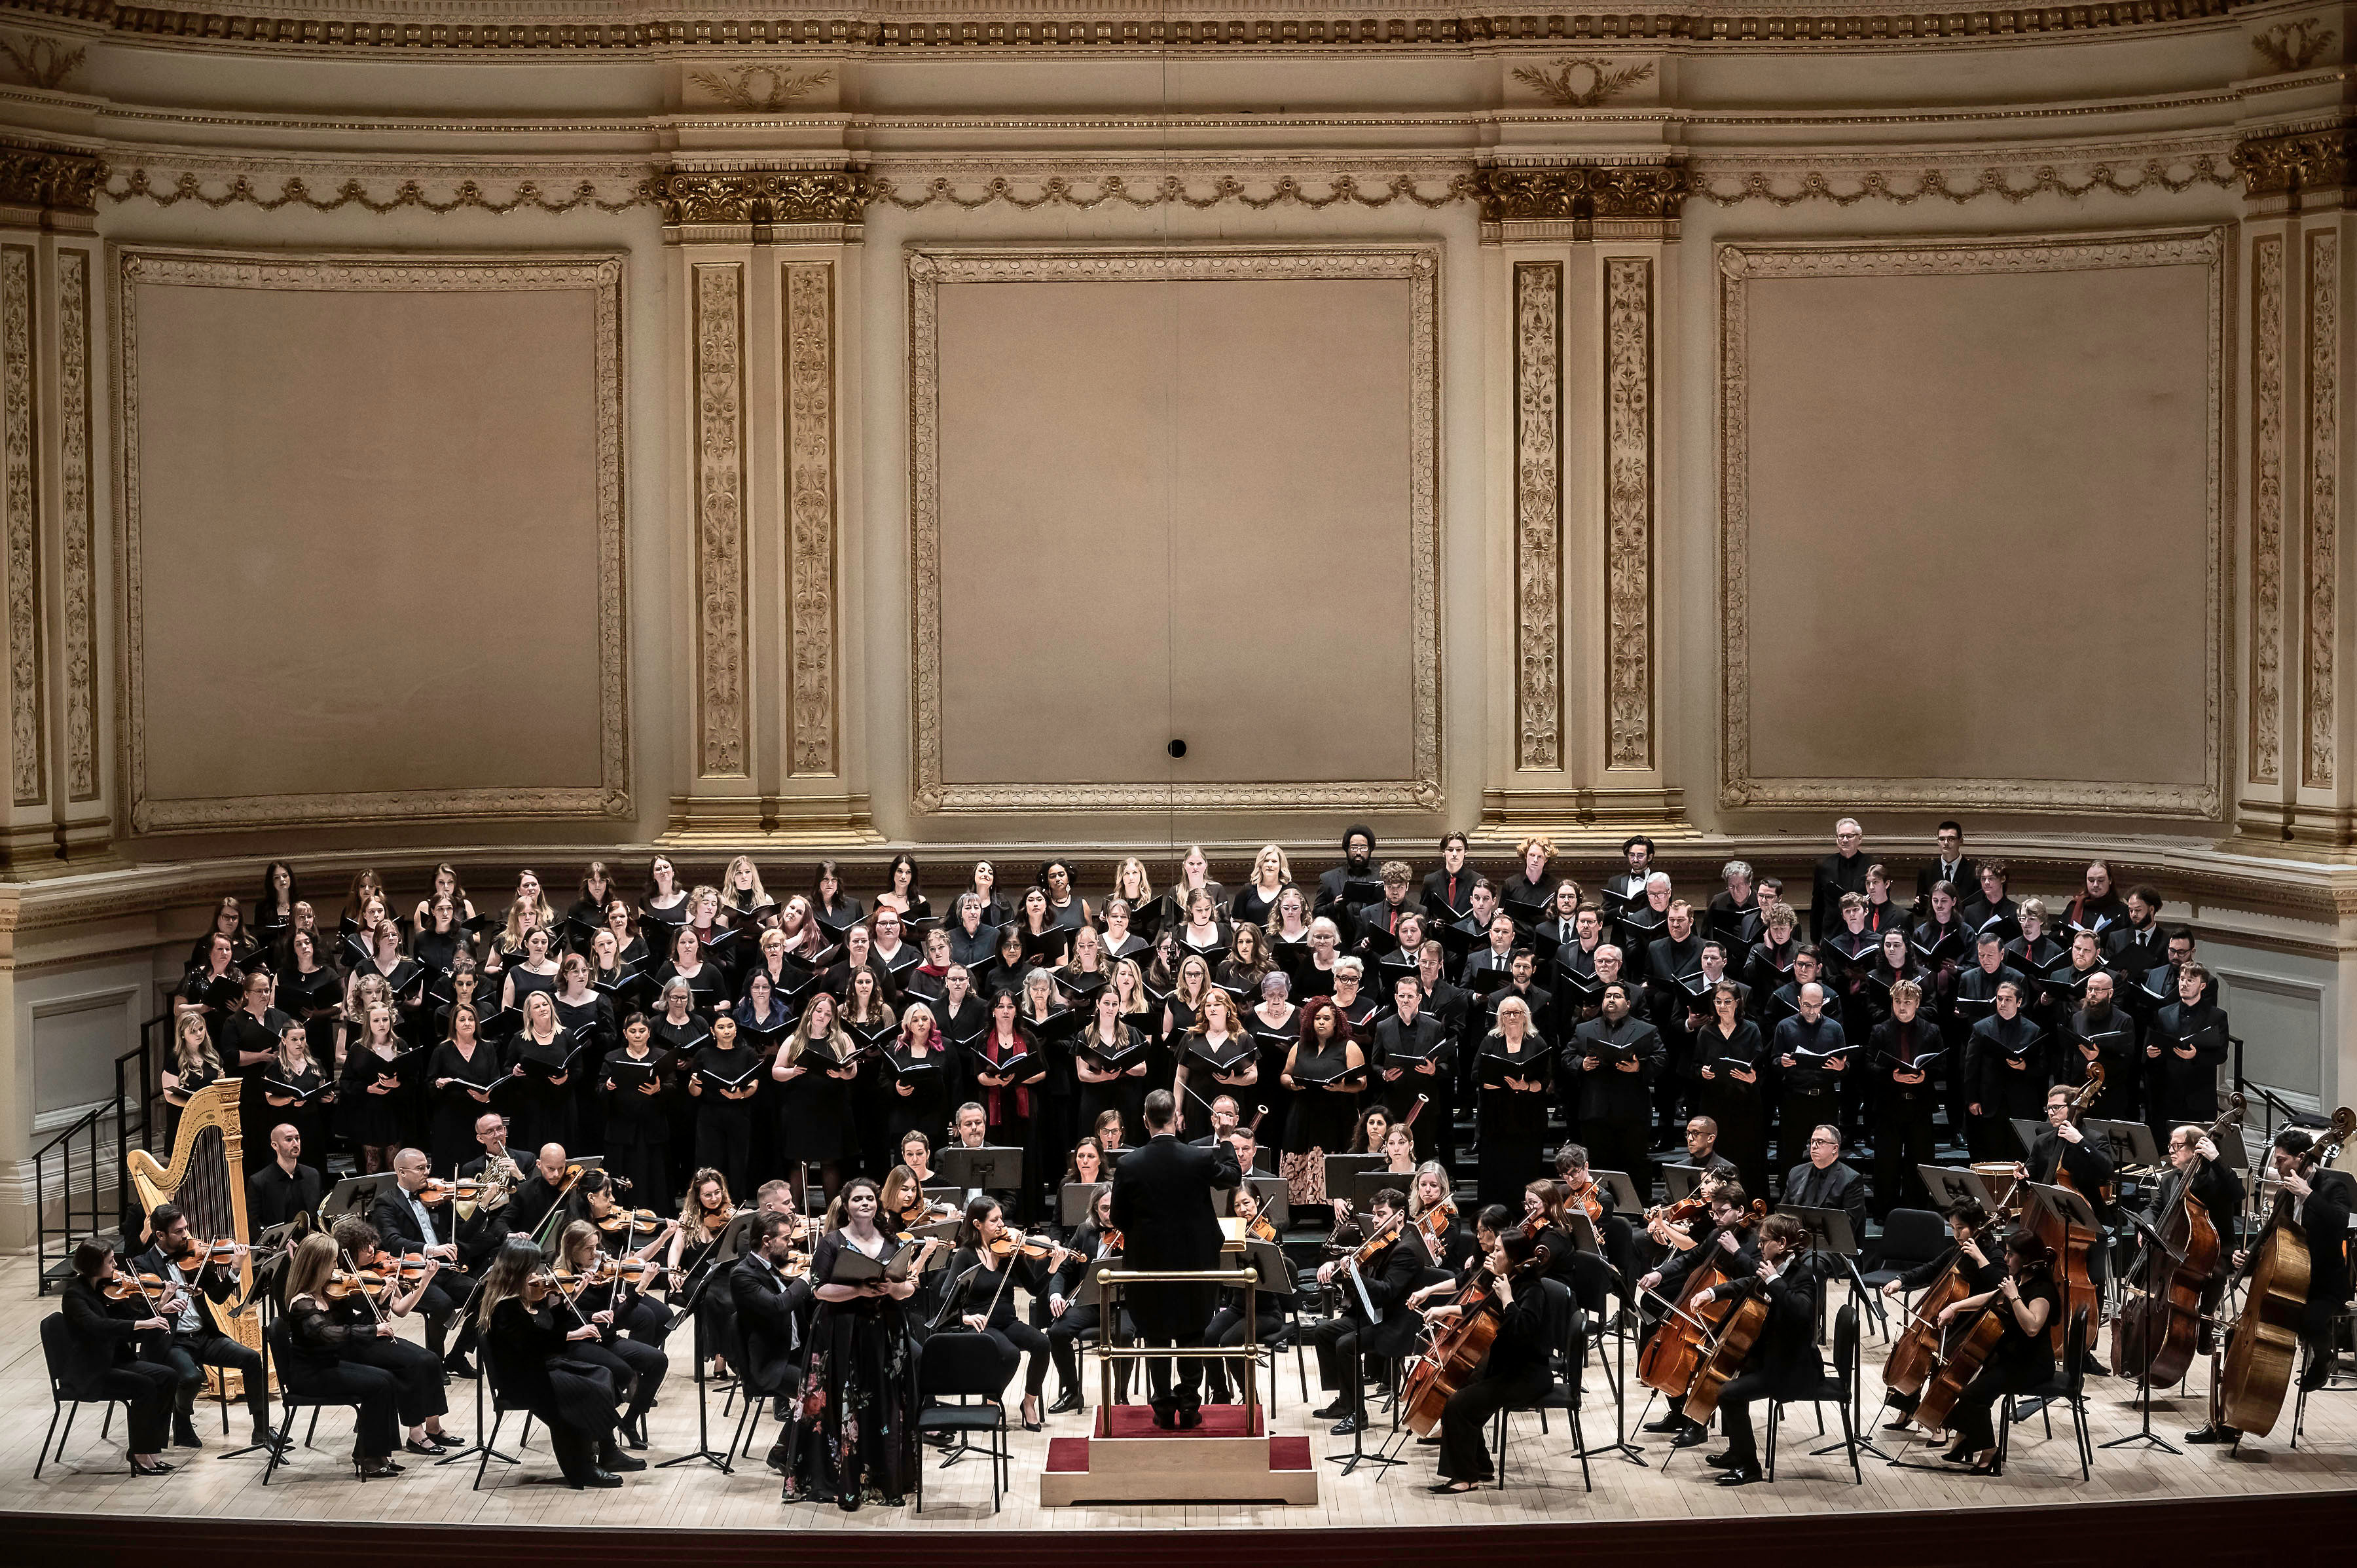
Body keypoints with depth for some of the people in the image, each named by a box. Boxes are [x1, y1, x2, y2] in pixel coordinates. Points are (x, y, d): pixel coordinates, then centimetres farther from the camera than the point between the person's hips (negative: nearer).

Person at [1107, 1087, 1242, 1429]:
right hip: (1193, 1259, 0)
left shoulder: (1128, 1165, -13)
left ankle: (1164, 1409, 14)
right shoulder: (1201, 1159, -14)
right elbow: (1234, 1176, 7)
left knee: (1156, 1336, 11)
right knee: (1191, 1334, 14)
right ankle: (1189, 1406, 15)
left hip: (1149, 1260, 0)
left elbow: (1119, 1219, -4)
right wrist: (1225, 1143, 22)